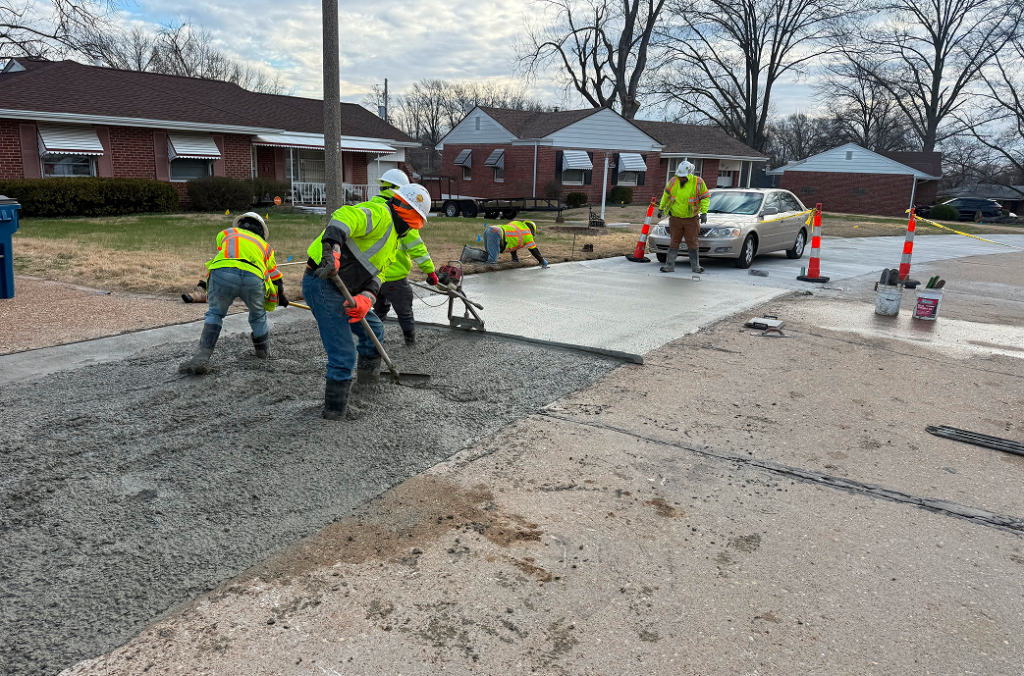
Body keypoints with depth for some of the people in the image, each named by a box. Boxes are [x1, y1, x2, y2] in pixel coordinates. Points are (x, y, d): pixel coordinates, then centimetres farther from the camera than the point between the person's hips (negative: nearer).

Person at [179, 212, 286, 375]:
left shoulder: (227, 232, 34)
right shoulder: (265, 245, 37)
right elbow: (275, 277, 41)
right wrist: (280, 298, 58)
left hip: (222, 273, 0)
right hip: (254, 278, 1)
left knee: (215, 313, 21)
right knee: (258, 315, 28)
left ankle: (201, 357, 7)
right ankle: (264, 351, 44)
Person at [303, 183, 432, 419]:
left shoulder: (393, 242, 22)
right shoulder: (380, 214, -10)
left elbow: (376, 274, 10)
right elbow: (346, 216, -29)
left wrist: (366, 298, -11)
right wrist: (331, 249, -46)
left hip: (342, 290, 10)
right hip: (323, 284, -10)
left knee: (375, 331, 23)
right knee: (344, 354, -9)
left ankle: (367, 372, 45)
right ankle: (334, 412, 3)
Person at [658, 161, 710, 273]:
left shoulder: (698, 182, -9)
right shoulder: (674, 181, -3)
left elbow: (705, 198, 0)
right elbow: (666, 195, 14)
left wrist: (704, 213, -9)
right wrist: (661, 208, 20)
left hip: (691, 219, -2)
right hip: (675, 218, 2)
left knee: (692, 242, 4)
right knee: (674, 242, 5)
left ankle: (695, 266, 13)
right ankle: (670, 265, 10)